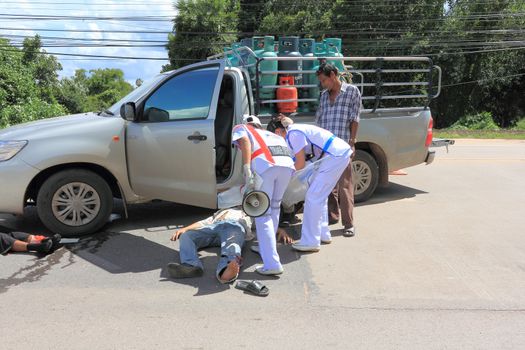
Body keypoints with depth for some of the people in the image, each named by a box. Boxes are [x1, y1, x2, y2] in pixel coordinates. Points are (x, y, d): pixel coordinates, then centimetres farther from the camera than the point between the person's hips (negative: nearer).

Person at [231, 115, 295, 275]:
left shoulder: (240, 128, 27)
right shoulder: (269, 133, 41)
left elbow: (245, 141, 4)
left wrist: (246, 169, -8)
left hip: (265, 164, -6)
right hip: (287, 163, 6)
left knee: (263, 215, 0)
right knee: (274, 208, 24)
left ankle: (272, 264, -4)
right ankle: (267, 247, 38)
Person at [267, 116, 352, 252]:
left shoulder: (293, 134, -12)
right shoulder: (296, 130, 17)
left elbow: (300, 163, -10)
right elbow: (302, 159, 20)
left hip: (335, 156, -10)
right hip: (342, 153, 10)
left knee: (313, 197, -9)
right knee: (320, 196, 17)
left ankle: (310, 242, -6)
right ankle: (323, 234, 26)